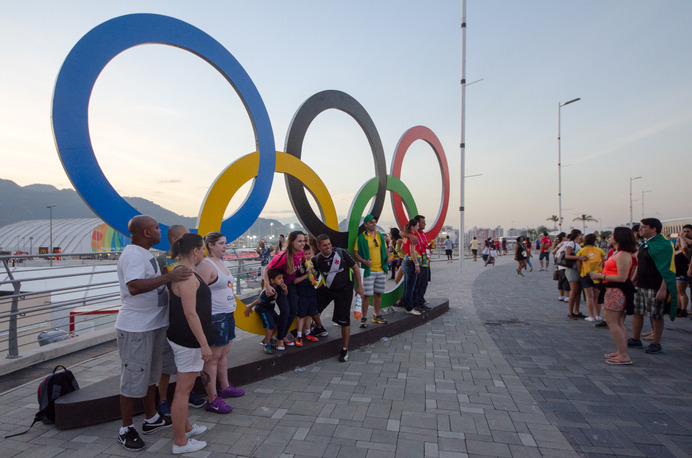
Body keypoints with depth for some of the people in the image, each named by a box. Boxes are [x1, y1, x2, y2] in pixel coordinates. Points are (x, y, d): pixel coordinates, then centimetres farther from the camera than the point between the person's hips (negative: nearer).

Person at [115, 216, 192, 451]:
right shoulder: (132, 255, -22)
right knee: (133, 378, 4)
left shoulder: (144, 253, 11)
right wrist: (168, 277, -42)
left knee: (150, 374, 21)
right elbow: (134, 287, -38)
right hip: (135, 328, -10)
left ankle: (152, 419, 38)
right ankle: (126, 429, 22)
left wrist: (168, 279, 11)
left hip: (154, 324, 10)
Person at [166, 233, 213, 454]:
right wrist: (204, 344, -23)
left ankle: (185, 427, 39)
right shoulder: (187, 276, -23)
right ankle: (180, 442, 15)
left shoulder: (178, 271, 10)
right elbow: (190, 313, -26)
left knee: (184, 386, 23)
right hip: (189, 339, -11)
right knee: (183, 389, 2)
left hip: (180, 336, 11)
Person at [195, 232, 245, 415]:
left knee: (224, 353, 20)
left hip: (227, 314, 10)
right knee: (213, 358, -1)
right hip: (215, 317, -9)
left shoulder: (221, 262, 13)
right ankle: (212, 399, 8)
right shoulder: (206, 265, -16)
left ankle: (225, 387, 35)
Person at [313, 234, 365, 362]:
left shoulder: (341, 253, -18)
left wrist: (360, 286, -7)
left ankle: (345, 349, 16)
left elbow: (355, 267, -9)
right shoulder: (317, 259, -8)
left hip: (344, 290, -4)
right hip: (326, 289, 4)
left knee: (344, 320, -3)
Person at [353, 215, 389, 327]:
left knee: (378, 293, 13)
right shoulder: (361, 237, -6)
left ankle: (376, 316, 27)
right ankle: (364, 318, 8)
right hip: (368, 270, -5)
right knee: (366, 294, -4)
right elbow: (355, 253, -8)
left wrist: (388, 257, 2)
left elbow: (385, 249, 22)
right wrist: (364, 261, -22)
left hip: (381, 270, 6)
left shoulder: (380, 236, 12)